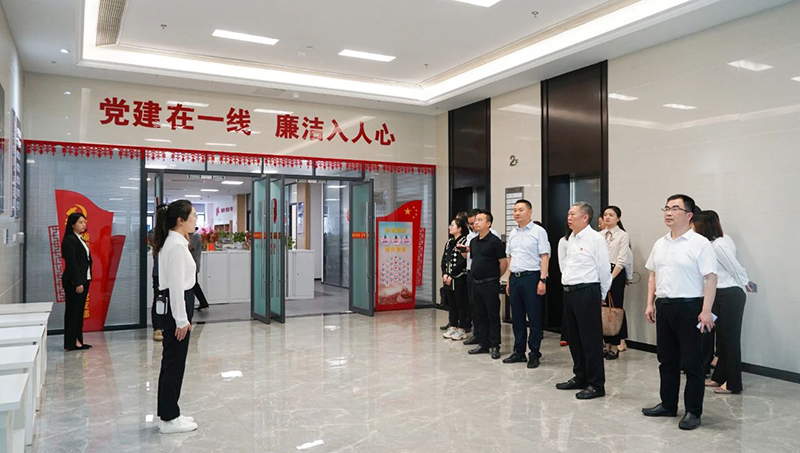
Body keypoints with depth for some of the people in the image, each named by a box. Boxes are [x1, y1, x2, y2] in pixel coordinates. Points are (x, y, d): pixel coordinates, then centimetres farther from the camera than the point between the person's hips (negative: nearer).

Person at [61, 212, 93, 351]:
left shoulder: (80, 239, 16)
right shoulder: (69, 240, -12)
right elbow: (71, 263, -18)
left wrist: (84, 281, 12)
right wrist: (77, 283, -20)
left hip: (83, 280, 9)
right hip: (74, 282, -9)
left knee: (79, 311, 11)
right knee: (73, 311, -3)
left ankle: (78, 340, 17)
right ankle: (71, 342, 3)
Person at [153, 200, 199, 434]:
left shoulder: (174, 241, 12)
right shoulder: (177, 245, -19)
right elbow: (176, 285, -22)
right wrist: (181, 320, -19)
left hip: (173, 304, 11)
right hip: (176, 306, -11)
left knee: (172, 362, 16)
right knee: (174, 363, 0)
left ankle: (168, 414, 26)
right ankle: (169, 419, 11)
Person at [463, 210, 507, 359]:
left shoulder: (494, 241, -11)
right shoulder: (473, 241, 11)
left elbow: (503, 263, -10)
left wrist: (495, 278, -1)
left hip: (490, 285, -7)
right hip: (476, 284, 7)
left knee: (493, 316, 1)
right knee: (478, 315, 12)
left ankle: (494, 346, 10)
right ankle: (483, 344, 22)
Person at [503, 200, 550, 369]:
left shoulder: (538, 231, -5)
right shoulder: (512, 233, 14)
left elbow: (544, 257, -9)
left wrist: (542, 280, -15)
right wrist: (509, 281, 15)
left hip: (531, 277, -6)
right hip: (515, 278, 6)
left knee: (534, 317, 1)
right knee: (517, 317, 11)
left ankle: (534, 353, 10)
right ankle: (519, 352, 21)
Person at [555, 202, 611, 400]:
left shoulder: (595, 239, -10)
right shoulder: (568, 240, 12)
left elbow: (605, 270, -6)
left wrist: (601, 296, 1)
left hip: (587, 292, -8)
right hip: (569, 292, 8)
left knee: (591, 340, -2)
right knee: (574, 338, 15)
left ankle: (596, 385, 9)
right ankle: (580, 377, 29)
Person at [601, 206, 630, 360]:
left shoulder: (623, 235, -3)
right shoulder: (599, 235, 10)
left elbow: (621, 261, -9)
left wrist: (611, 278, -16)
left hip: (616, 274, -4)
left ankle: (615, 346, 8)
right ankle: (607, 345, 17)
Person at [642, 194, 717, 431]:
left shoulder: (700, 243, -9)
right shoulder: (660, 244, 12)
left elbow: (710, 278, -13)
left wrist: (706, 311, -18)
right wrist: (650, 304, 11)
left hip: (689, 307, -7)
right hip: (663, 306, 7)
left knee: (692, 362, 1)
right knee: (666, 359, 14)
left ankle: (693, 411, 13)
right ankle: (668, 405, 26)